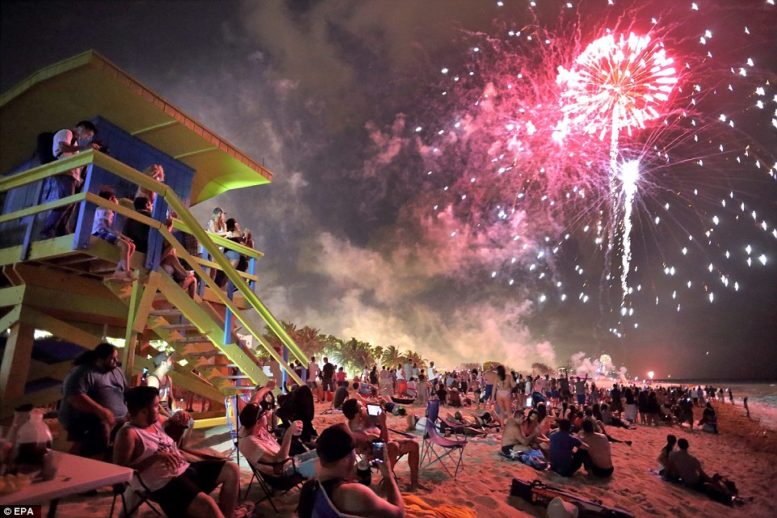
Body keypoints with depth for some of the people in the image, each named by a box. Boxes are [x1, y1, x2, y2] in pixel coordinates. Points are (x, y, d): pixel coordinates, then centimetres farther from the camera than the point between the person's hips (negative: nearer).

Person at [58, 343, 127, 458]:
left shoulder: (117, 371, 15)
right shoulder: (82, 372, -9)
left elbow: (127, 392, 21)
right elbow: (75, 397, -22)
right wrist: (100, 410, -30)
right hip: (86, 421, -8)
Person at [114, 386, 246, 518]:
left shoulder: (156, 422, 12)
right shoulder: (128, 433, -12)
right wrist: (156, 457, -25)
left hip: (186, 468, 9)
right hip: (165, 483, -9)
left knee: (232, 470, 4)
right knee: (207, 505, -32)